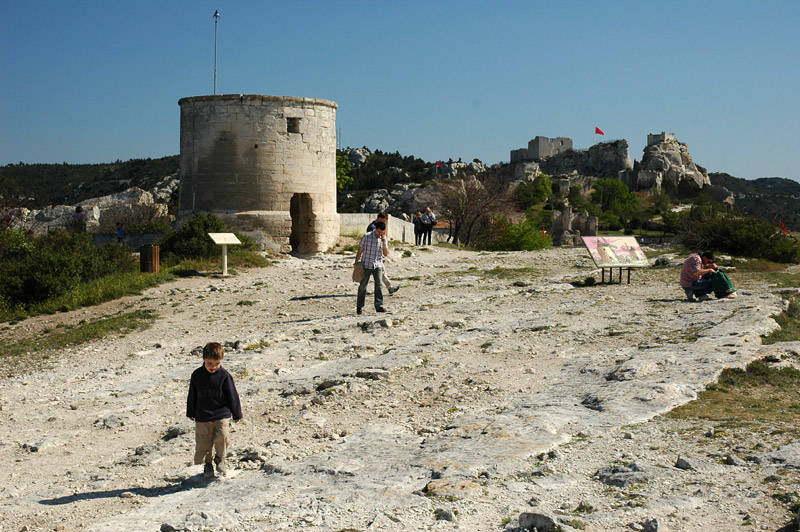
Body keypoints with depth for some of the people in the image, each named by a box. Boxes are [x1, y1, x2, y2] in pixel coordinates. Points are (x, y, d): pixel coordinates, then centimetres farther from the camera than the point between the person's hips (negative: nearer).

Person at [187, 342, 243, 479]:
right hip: (202, 418, 2)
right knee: (203, 444, 6)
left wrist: (236, 414, 6)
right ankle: (207, 463, 33)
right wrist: (191, 413, 17)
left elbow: (232, 395, 1)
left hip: (222, 415, -2)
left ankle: (220, 459, 10)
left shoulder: (224, 375, -7)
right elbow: (192, 395, 11)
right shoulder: (197, 375, -1)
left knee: (222, 438, -19)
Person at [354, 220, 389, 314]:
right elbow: (360, 250, 0)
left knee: (378, 284, -13)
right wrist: (356, 262, 0)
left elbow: (385, 253, 1)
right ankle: (359, 306, 19)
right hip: (366, 264, -2)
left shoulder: (384, 238, 4)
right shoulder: (367, 236, -7)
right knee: (363, 286, 6)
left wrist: (384, 242, -11)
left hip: (377, 265, 2)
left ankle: (379, 305, -15)